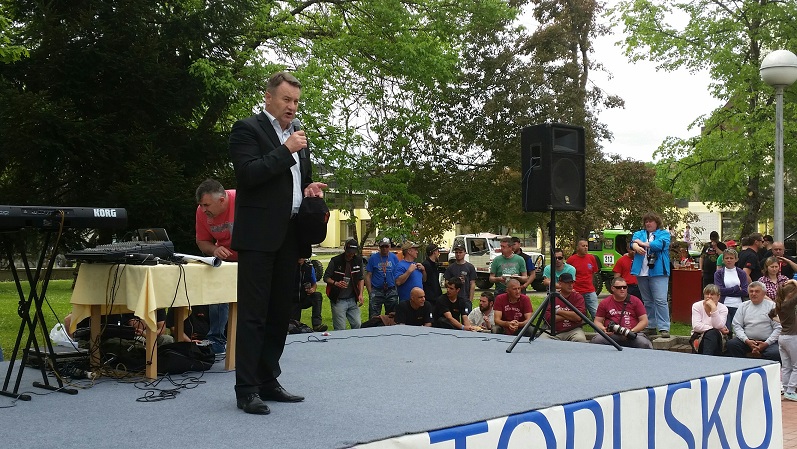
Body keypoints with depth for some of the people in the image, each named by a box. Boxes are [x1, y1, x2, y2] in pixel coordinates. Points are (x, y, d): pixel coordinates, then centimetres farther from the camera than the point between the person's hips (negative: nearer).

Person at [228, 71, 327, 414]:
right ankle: (246, 390, -1)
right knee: (253, 314, -5)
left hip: (289, 236, 7)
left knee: (280, 312, 11)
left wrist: (311, 187, 6)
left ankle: (268, 382, 20)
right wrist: (286, 150, -16)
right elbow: (247, 173, -16)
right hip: (259, 235, -7)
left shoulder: (298, 135, 19)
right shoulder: (247, 129, -2)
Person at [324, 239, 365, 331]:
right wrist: (335, 283, -22)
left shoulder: (358, 260, 5)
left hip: (352, 300, 4)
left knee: (357, 325, 0)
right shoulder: (335, 261, -8)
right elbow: (326, 277, -3)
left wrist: (360, 294, 1)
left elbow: (361, 278, 13)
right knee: (340, 329, -5)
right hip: (338, 300, -4)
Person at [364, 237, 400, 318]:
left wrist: (397, 290, 1)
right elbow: (368, 276, 1)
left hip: (391, 291, 2)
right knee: (374, 318, -1)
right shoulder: (373, 258, 0)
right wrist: (370, 292, -5)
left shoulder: (394, 258, 6)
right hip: (376, 291, -2)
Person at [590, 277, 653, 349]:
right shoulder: (604, 303, 12)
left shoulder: (636, 301, 10)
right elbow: (597, 321, 14)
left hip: (632, 334, 0)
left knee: (644, 344, -32)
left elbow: (644, 321, 7)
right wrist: (603, 329, -9)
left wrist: (632, 331, -10)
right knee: (596, 340, -31)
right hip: (611, 334, 0)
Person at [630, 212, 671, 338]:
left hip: (658, 271, -4)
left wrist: (643, 244, -7)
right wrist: (637, 247, -27)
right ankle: (650, 326, 16)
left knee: (660, 300, -12)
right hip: (642, 272, 4)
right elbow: (634, 242, -4)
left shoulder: (664, 234, 8)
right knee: (647, 301, 9)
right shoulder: (639, 233, 18)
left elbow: (659, 244, -12)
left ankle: (664, 328, -11)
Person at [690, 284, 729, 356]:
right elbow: (696, 326, -13)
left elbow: (718, 326, -18)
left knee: (712, 334, -34)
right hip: (699, 337, 0)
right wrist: (713, 329, -19)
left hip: (717, 338, 0)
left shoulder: (723, 308, -1)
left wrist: (713, 308, -23)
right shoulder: (696, 306, 0)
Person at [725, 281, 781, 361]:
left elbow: (778, 328, 0)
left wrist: (766, 343, -12)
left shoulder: (772, 306, 7)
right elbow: (737, 326, 8)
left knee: (775, 353, -34)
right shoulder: (743, 306, 15)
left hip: (767, 342, -3)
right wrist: (747, 341, -9)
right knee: (731, 344, -25)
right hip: (747, 341, 3)